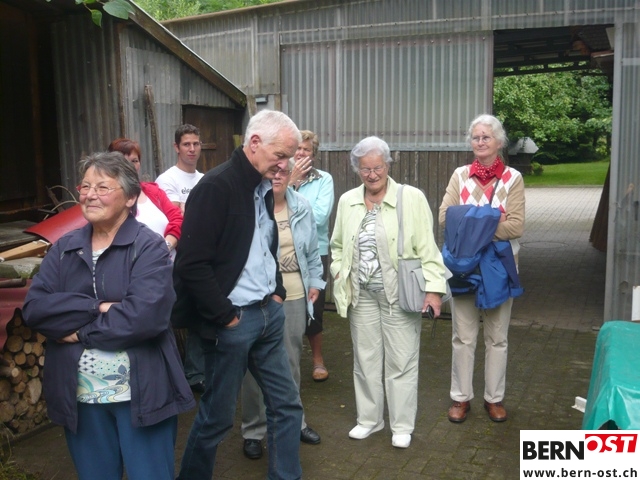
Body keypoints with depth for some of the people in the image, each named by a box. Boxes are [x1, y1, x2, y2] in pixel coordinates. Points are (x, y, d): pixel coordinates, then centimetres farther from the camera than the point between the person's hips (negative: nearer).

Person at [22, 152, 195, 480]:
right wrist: (98, 308, -18)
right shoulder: (64, 248, 6)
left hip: (140, 392, -5)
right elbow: (33, 307, -6)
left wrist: (82, 331, -13)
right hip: (79, 395, 5)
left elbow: (145, 314, -23)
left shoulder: (148, 247, -9)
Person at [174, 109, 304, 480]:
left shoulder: (265, 188, 9)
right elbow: (193, 264, -22)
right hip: (233, 320, -8)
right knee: (217, 417, 7)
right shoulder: (217, 186, -17)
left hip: (269, 314, 8)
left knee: (287, 404, 13)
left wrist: (278, 292, 10)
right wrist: (225, 317, -17)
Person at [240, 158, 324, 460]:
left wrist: (315, 281, 13)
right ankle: (253, 430, 23)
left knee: (291, 363, 17)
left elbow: (312, 250, 14)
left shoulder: (302, 207, 5)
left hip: (294, 297, 4)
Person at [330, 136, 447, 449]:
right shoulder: (347, 202, 6)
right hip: (362, 296, 4)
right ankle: (369, 419, 32)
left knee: (401, 362, 6)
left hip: (400, 294, -4)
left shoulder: (411, 198, -7)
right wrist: (340, 274, 3)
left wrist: (434, 288, -12)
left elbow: (426, 248, -8)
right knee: (366, 359, 14)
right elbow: (337, 245, 16)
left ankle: (402, 425, 23)